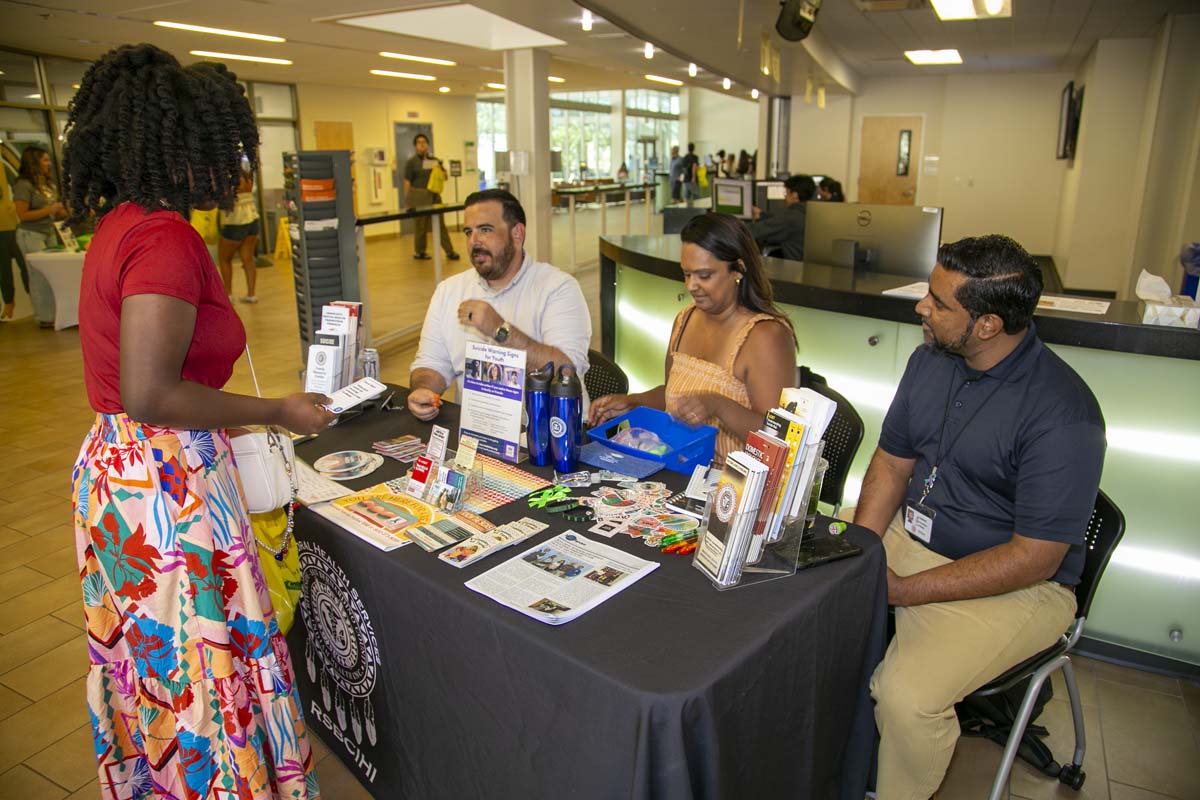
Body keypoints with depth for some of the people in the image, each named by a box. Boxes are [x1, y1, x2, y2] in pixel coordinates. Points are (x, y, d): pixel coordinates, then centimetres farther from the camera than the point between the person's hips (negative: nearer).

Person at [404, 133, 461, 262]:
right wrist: (408, 201, -9)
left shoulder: (434, 160, 13)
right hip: (419, 197, -4)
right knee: (421, 225, 3)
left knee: (440, 224, 1)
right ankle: (420, 252, 15)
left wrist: (441, 169, -3)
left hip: (434, 196, 4)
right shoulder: (412, 162, -1)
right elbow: (407, 182, -4)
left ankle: (449, 251, 2)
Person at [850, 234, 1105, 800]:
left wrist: (900, 591, -21)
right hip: (908, 536, 7)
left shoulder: (1063, 414, -23)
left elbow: (1033, 559, -22)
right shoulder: (931, 359, -1)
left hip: (1017, 585, -7)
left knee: (906, 695, -28)